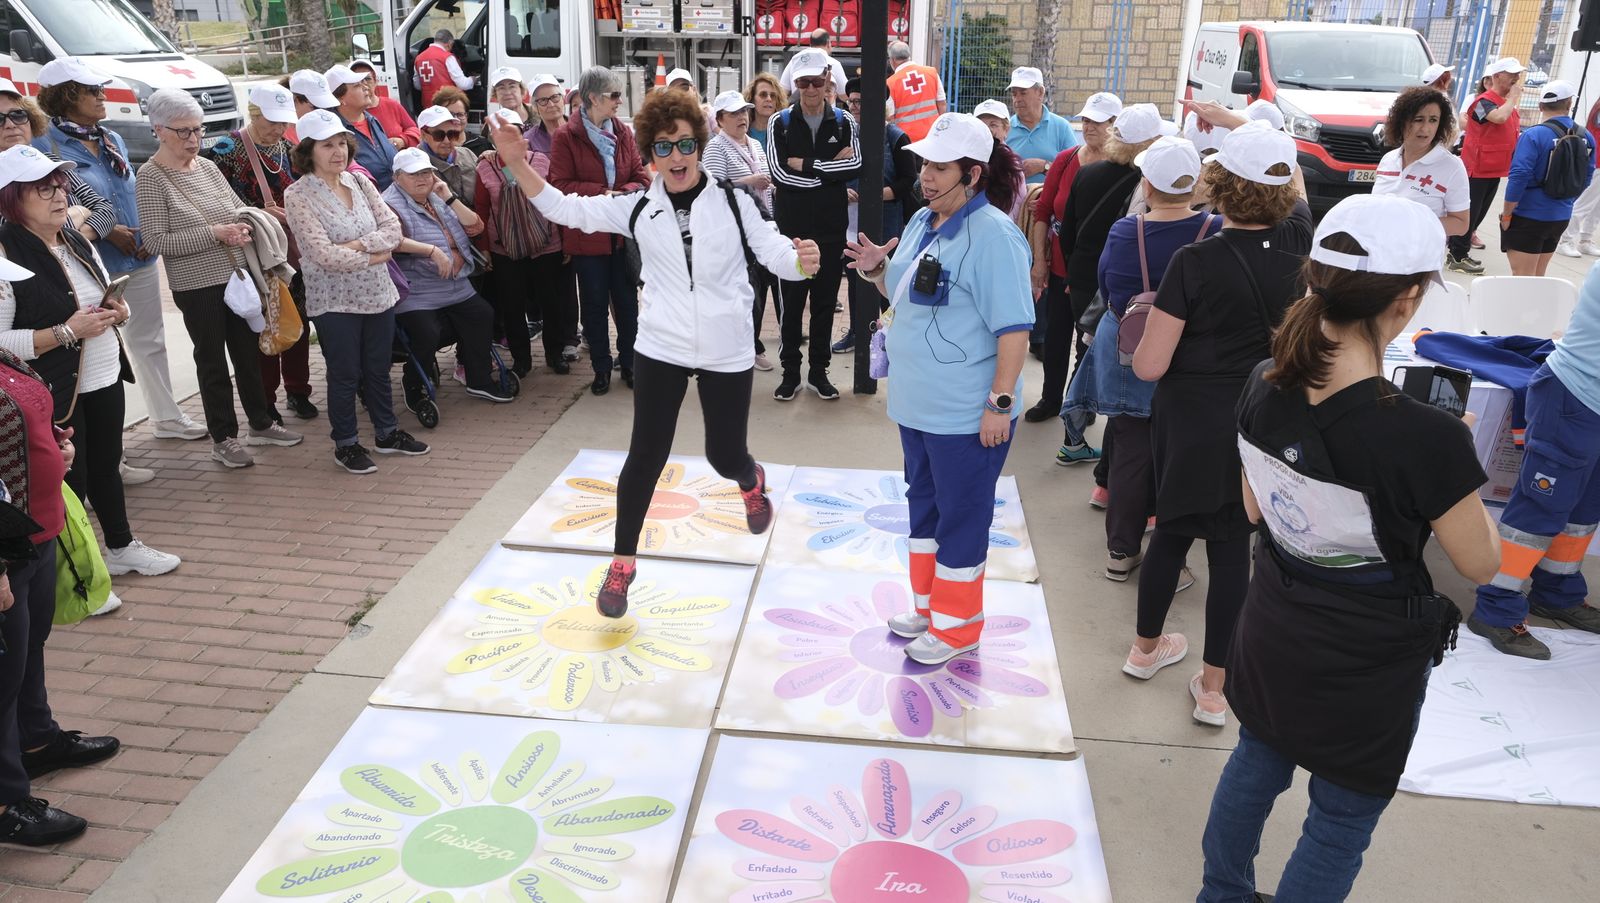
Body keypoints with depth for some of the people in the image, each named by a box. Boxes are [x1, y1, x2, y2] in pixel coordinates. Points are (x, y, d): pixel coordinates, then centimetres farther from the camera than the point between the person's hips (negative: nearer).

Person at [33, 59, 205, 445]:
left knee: (150, 341, 17)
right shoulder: (45, 145, -11)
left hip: (140, 258, 7)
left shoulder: (113, 140, 12)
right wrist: (106, 231, -17)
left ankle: (166, 417, 30)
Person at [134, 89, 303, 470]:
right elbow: (155, 241, -16)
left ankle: (261, 423, 30)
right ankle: (223, 438, 17)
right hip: (197, 286, -6)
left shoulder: (207, 166, 6)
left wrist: (245, 226, -7)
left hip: (238, 276, 6)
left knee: (249, 352, 15)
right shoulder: (151, 177, -11)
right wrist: (213, 233, -21)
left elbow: (240, 207, 17)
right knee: (212, 361, 5)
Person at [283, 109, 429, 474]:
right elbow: (325, 254, -19)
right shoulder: (298, 195, -11)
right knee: (345, 375, 6)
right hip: (335, 301, -5)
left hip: (378, 294, 5)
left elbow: (392, 228, -2)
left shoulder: (359, 181, 5)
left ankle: (386, 432, 32)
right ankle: (346, 445, 22)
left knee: (378, 369, 16)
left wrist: (358, 244, -17)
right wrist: (374, 256, -13)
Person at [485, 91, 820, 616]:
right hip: (661, 349, 1)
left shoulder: (732, 203, -6)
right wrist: (516, 162, -16)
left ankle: (751, 481, 49)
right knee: (646, 457, 4)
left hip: (727, 352, -1)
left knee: (724, 456, 9)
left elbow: (775, 253, -9)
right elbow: (563, 209, -4)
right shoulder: (638, 209, -1)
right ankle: (622, 563, 19)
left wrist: (802, 261, -32)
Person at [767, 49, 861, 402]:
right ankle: (790, 371, 17)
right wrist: (831, 172, -11)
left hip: (832, 229, 1)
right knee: (791, 303, 5)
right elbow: (779, 172, -13)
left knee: (825, 302, 9)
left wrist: (804, 165, -14)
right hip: (791, 227, -1)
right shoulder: (780, 122, 0)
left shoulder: (844, 122, 5)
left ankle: (819, 371, 20)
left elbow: (855, 166, -11)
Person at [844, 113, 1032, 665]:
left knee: (961, 516, 5)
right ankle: (928, 603, 37)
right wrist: (876, 271, 2)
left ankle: (956, 625, 21)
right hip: (916, 403, 9)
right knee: (924, 504, 20)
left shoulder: (993, 236, -18)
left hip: (967, 414, -9)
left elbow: (1014, 327, -20)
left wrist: (1001, 401, -22)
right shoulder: (921, 223, 8)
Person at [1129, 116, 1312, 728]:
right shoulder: (1296, 241, -7)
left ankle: (1146, 647, 38)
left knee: (1173, 528, 17)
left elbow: (1149, 365, -18)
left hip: (1189, 419, -2)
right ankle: (1213, 687, 19)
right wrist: (1235, 122, 24)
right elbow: (1295, 175, 17)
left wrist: (1139, 339, 4)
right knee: (1233, 544, 9)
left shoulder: (1195, 263, -19)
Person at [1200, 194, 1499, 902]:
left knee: (1255, 765, 27)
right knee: (1342, 819, 17)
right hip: (1369, 665, -6)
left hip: (1273, 636, 6)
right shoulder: (1426, 437, -31)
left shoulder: (1263, 389, -13)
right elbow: (1479, 563, -13)